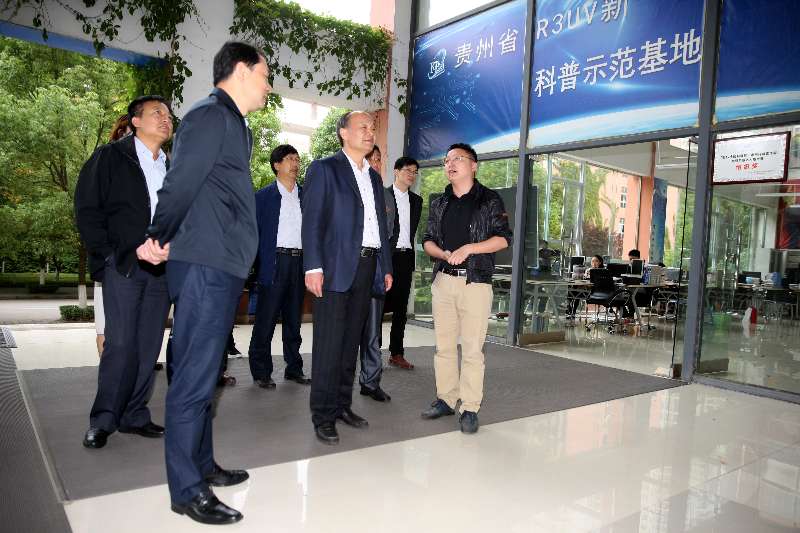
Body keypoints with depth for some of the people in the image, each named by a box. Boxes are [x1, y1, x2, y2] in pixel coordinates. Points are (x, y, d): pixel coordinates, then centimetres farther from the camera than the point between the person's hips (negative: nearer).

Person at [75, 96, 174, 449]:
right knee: (121, 343, -8)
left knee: (149, 346, 5)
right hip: (123, 265, -4)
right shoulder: (110, 157, 4)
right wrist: (106, 256, -8)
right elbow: (87, 208, -1)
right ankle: (103, 419, 6)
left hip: (162, 267, 5)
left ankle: (134, 415, 15)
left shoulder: (172, 169, 18)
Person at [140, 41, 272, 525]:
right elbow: (180, 185, -13)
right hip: (205, 267, -9)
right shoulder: (210, 116, -9)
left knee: (205, 372, 15)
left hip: (223, 268, 9)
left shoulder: (235, 124, 21)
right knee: (195, 376, -4)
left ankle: (203, 465, 28)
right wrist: (160, 240, -1)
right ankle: (187, 489, 6)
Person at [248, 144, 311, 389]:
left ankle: (294, 368, 20)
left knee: (294, 318, 11)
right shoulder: (264, 196, 3)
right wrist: (257, 265, -7)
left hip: (300, 262, 4)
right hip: (274, 262, -4)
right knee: (266, 318, -2)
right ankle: (261, 371, 7)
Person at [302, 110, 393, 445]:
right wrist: (313, 266, -15)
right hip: (335, 267, -6)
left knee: (351, 340, 10)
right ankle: (323, 414, 5)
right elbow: (312, 220, -7)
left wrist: (386, 267, 14)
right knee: (329, 342, -3)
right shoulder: (324, 168, 1)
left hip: (366, 266, 6)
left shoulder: (374, 177, 20)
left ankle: (342, 404, 20)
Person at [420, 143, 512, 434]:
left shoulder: (489, 200, 2)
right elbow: (428, 240, 14)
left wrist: (468, 248, -16)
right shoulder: (439, 203, 16)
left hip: (476, 282, -4)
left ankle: (470, 408, 4)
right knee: (443, 345, 8)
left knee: (472, 348, -4)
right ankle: (445, 399, 20)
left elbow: (503, 238, -4)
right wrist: (444, 254, -7)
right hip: (443, 281, 5)